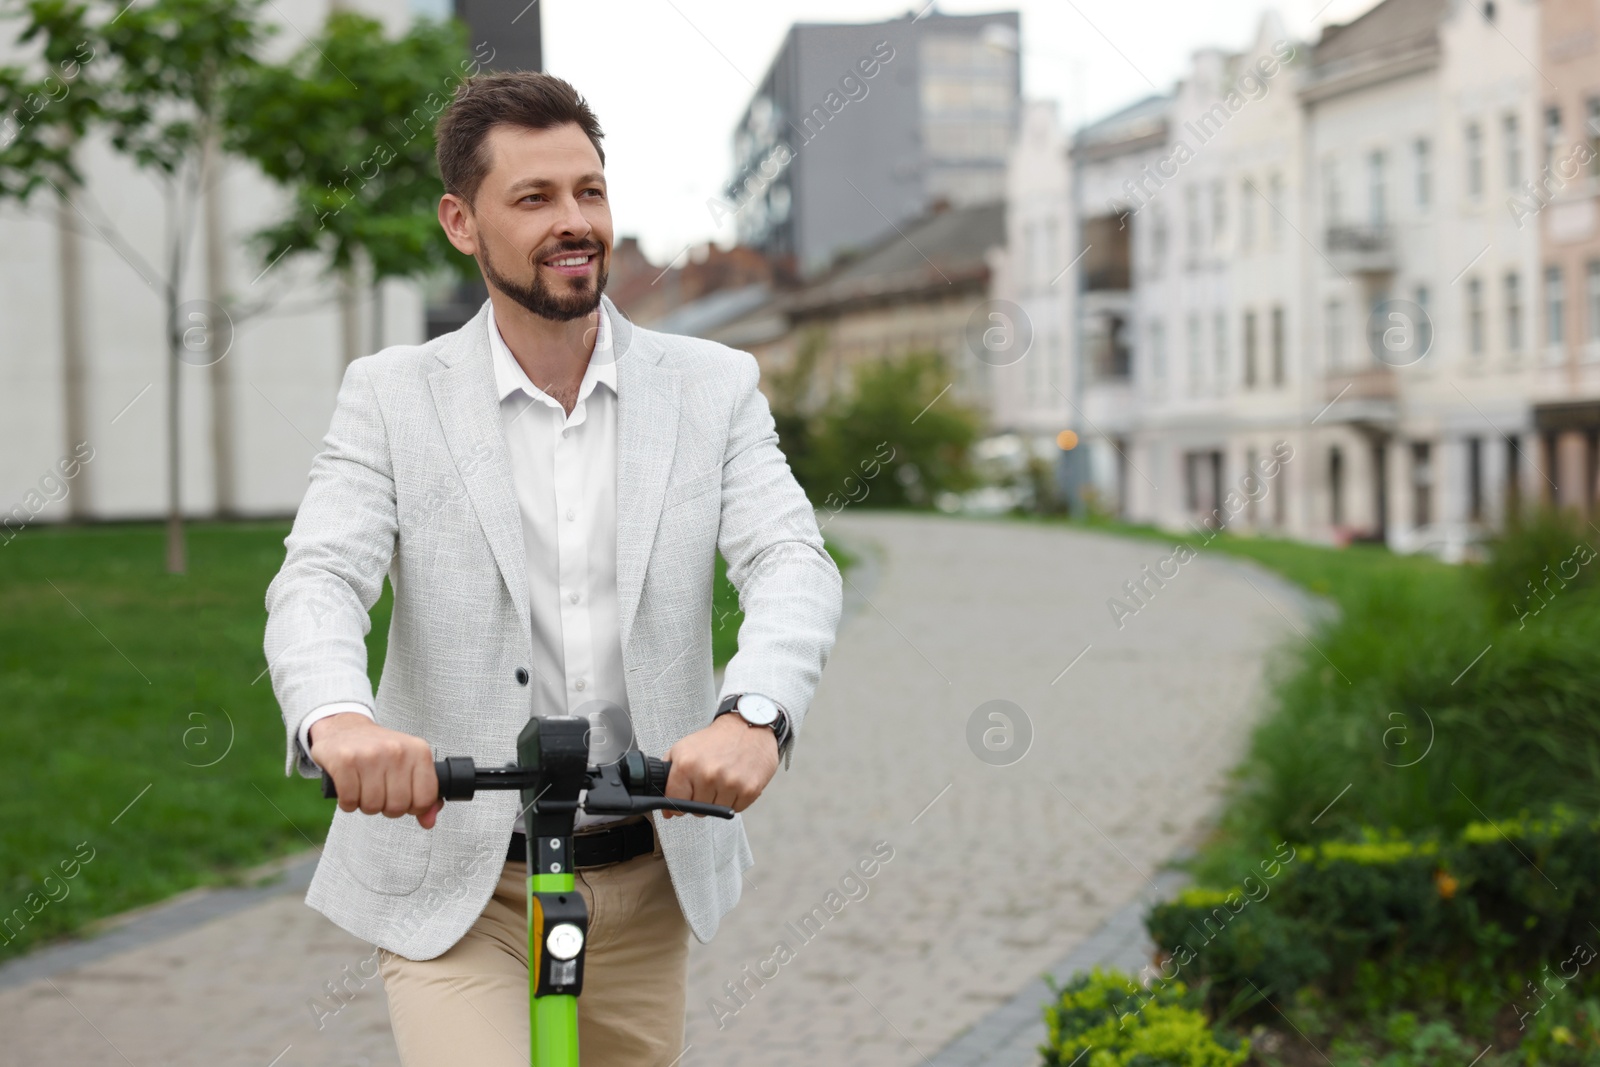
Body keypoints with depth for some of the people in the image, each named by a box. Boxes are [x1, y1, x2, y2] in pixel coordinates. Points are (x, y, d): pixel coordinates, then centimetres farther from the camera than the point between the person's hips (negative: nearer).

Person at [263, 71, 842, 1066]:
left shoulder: (714, 386, 1)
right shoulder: (392, 397, -2)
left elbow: (793, 566, -12)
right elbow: (319, 581, -15)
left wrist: (754, 713, -35)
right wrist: (336, 718, -39)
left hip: (646, 881, 3)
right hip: (455, 884, -2)